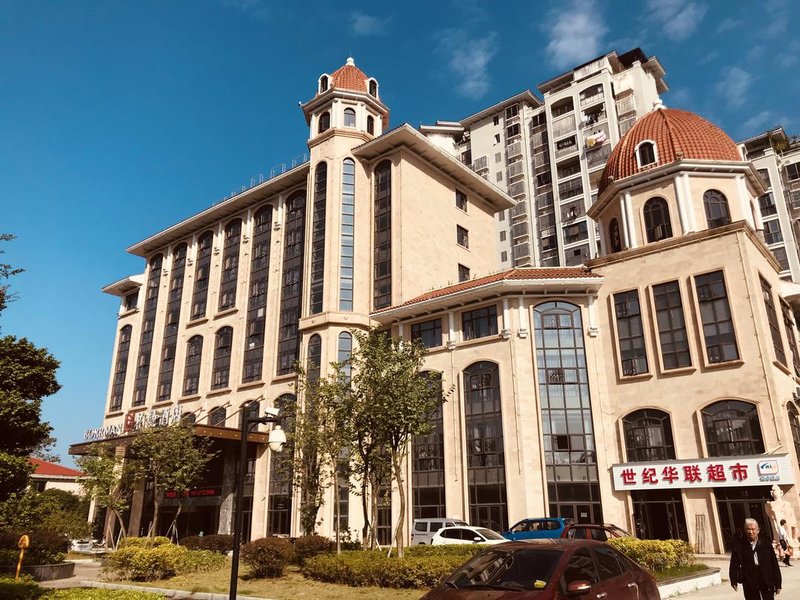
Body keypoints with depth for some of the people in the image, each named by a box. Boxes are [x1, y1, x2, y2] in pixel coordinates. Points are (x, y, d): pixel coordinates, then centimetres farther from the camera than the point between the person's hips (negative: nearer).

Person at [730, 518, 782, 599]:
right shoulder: (739, 545, -4)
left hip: (767, 582, 1)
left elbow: (774, 565, 2)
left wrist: (778, 583, 2)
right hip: (749, 582, -1)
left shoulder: (766, 545, -1)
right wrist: (734, 580, -15)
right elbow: (734, 563, -7)